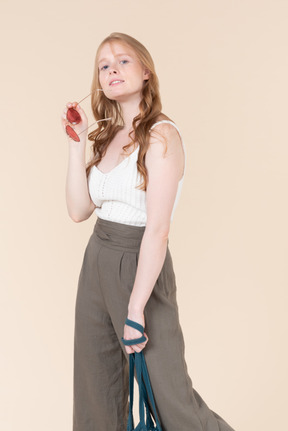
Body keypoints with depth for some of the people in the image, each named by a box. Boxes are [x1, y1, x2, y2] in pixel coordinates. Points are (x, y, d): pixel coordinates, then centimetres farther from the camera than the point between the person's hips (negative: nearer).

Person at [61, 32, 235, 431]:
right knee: (95, 390, 15)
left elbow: (158, 229, -19)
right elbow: (79, 210, 4)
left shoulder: (161, 135, -13)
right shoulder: (107, 137, 10)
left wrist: (135, 309, -22)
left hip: (140, 267, -7)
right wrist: (77, 144, -1)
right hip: (97, 261, 7)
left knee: (169, 397, 0)